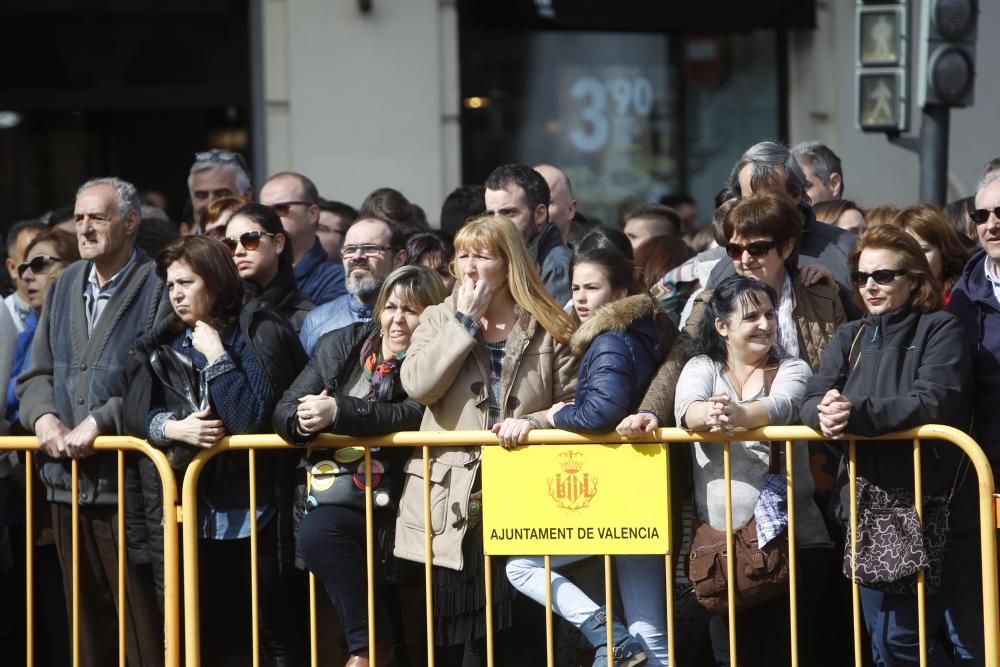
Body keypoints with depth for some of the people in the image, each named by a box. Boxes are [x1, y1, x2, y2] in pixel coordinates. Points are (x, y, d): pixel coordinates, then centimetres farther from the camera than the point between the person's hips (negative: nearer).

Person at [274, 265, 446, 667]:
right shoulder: (340, 346, 10)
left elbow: (410, 415, -19)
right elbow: (284, 411, 7)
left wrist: (338, 412, -26)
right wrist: (304, 419, -17)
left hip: (393, 499, -3)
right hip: (338, 494, 3)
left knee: (319, 530, -26)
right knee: (315, 533, -27)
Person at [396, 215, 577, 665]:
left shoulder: (548, 329, 5)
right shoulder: (439, 319, 10)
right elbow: (417, 386, -8)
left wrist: (534, 420, -16)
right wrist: (465, 322, -7)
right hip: (450, 501, 1)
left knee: (506, 628, -1)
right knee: (452, 629, 5)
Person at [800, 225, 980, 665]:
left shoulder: (940, 330, -5)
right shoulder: (850, 338, 13)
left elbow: (934, 401, -20)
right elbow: (811, 401, 1)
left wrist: (856, 415, -30)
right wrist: (826, 414, -24)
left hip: (938, 509, -5)